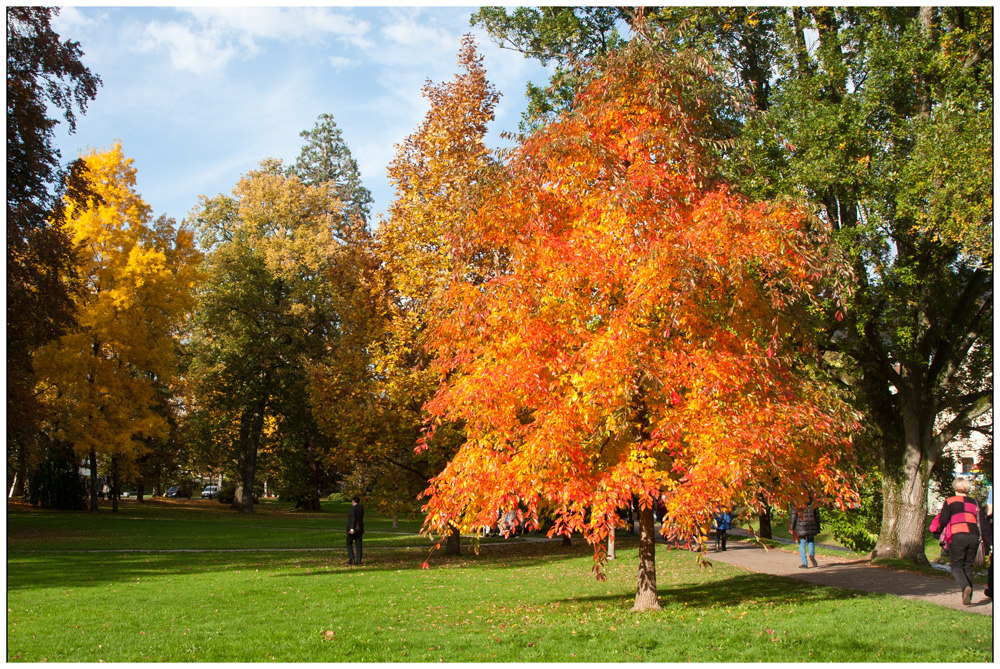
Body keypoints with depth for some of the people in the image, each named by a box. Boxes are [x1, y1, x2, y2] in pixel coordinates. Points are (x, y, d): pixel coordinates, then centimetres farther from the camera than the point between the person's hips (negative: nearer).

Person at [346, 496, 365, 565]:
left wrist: (352, 529, -23)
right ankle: (359, 560, 1)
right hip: (360, 528, 6)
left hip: (353, 528, -6)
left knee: (349, 543, 6)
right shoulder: (361, 508, 8)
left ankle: (352, 559, -3)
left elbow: (353, 518, -20)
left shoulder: (353, 508, -12)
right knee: (358, 544, 5)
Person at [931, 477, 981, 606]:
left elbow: (943, 521, -1)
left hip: (958, 536, -3)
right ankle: (968, 598, 8)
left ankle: (965, 587, -24)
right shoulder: (975, 502, 16)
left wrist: (939, 531, 16)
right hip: (973, 536, 3)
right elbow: (981, 523, 12)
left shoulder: (949, 501, 5)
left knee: (956, 567, 4)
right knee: (968, 567, 14)